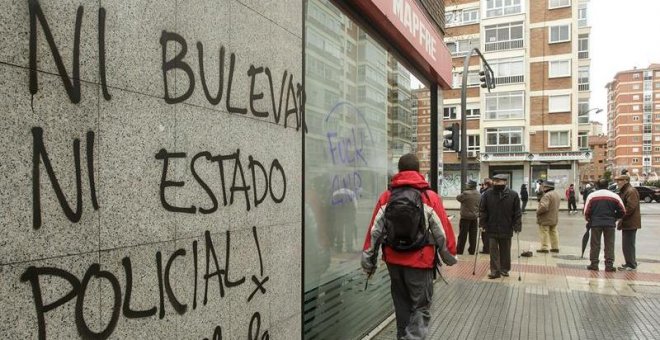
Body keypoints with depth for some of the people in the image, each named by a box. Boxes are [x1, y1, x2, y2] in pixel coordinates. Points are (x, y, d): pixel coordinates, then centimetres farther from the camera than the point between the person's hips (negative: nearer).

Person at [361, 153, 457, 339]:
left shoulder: (386, 197, 0)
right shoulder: (430, 197, -8)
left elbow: (374, 230, 0)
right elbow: (443, 231, -5)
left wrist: (368, 260, 7)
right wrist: (450, 256, 10)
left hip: (394, 260, 4)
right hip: (420, 261, -4)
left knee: (402, 304, 21)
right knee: (421, 307, 6)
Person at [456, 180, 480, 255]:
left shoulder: (466, 193, -19)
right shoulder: (478, 194, 3)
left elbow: (458, 198, -5)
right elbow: (480, 205, 13)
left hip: (466, 217, -6)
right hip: (475, 217, 6)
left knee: (462, 235, 2)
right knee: (473, 235, 11)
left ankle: (459, 250, 7)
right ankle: (472, 250, 16)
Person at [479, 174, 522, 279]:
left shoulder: (513, 195, -4)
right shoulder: (487, 194, -1)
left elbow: (517, 212, -2)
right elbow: (482, 210, 2)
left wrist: (517, 226, -6)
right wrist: (482, 224, -2)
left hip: (506, 229, 0)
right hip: (492, 228, 0)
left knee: (505, 251, 12)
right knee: (493, 250, 2)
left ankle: (504, 269, 26)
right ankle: (495, 270, 8)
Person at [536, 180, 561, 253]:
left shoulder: (547, 195, -25)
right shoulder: (557, 194, 8)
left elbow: (543, 207, -32)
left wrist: (538, 211, -17)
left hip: (546, 219, -9)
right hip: (554, 218, 9)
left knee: (544, 233, 0)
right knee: (553, 232, 16)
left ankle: (544, 248, 4)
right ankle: (555, 247, 21)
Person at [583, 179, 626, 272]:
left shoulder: (592, 195, 0)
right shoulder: (614, 196, 3)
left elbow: (586, 211, -4)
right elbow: (622, 211, 3)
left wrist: (589, 220, 12)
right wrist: (614, 218, 18)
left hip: (595, 223, 0)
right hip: (610, 223, 1)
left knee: (595, 244, 7)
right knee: (609, 245, 7)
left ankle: (594, 264, 9)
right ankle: (609, 265, 6)